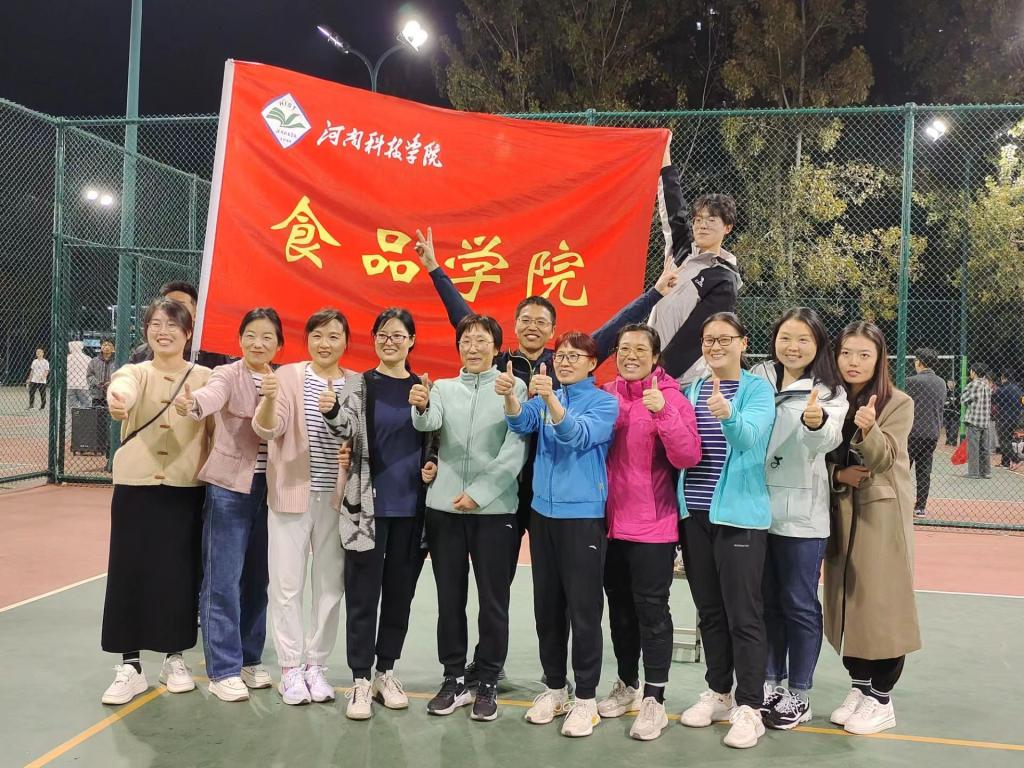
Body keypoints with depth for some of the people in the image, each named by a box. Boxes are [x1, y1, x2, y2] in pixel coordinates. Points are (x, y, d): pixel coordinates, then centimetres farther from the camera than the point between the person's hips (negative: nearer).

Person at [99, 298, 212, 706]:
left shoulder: (205, 378, 1)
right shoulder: (135, 372, -2)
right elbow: (124, 389, -27)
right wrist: (116, 400, -52)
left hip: (186, 490, 0)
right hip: (135, 488, 0)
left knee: (180, 574, 7)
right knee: (129, 573, 3)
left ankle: (174, 658, 25)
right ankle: (130, 666, 16)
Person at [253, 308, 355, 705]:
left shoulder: (357, 385, 4)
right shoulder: (287, 375, -2)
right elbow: (267, 430, -12)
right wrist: (268, 399, -33)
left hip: (336, 498, 2)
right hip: (291, 493, -2)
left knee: (330, 585, 9)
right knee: (287, 585, 2)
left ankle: (315, 664, 23)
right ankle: (290, 668, 16)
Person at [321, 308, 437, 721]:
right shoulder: (360, 385, -2)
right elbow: (349, 430, -19)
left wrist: (432, 468, -3)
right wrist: (331, 410, -40)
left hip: (410, 506, 3)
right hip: (368, 504, -3)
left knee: (400, 590, 11)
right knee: (363, 593, 1)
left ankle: (386, 671, 26)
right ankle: (360, 680, 13)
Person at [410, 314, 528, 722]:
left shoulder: (514, 388, 1)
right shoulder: (442, 388, 9)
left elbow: (515, 451, -7)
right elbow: (428, 424, -12)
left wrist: (479, 493, -12)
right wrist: (421, 406, -35)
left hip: (494, 507, -2)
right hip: (444, 506, 3)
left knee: (493, 600, 4)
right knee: (449, 598, 9)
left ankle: (488, 683, 17)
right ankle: (453, 679, 22)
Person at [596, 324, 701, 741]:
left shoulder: (671, 397, -7)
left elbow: (688, 458, -19)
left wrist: (662, 412, -29)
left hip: (653, 524, -5)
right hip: (610, 521, 5)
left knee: (651, 608, 0)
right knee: (620, 606, 16)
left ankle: (654, 699, 12)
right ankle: (627, 685, 32)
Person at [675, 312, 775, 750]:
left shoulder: (758, 390, -6)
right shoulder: (690, 390, 9)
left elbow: (748, 436, -25)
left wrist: (727, 415, -45)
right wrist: (680, 503, -1)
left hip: (738, 513, -5)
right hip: (693, 512, 5)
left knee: (743, 614, -1)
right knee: (709, 610, 14)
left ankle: (749, 708, 10)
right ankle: (719, 693, 28)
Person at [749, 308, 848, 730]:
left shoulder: (828, 391, -5)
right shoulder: (757, 379, 6)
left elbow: (828, 440, -24)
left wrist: (817, 423, -45)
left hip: (800, 514, -4)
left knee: (798, 604, 6)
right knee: (765, 601, 15)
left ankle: (798, 695, 21)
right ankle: (771, 684, 29)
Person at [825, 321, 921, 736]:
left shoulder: (898, 403, -7)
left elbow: (883, 457, -19)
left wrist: (868, 429, -39)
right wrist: (838, 474, -12)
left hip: (882, 514, -4)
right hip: (841, 513, 4)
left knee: (881, 603, -1)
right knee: (847, 601, 10)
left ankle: (881, 700, 13)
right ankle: (859, 688, 25)